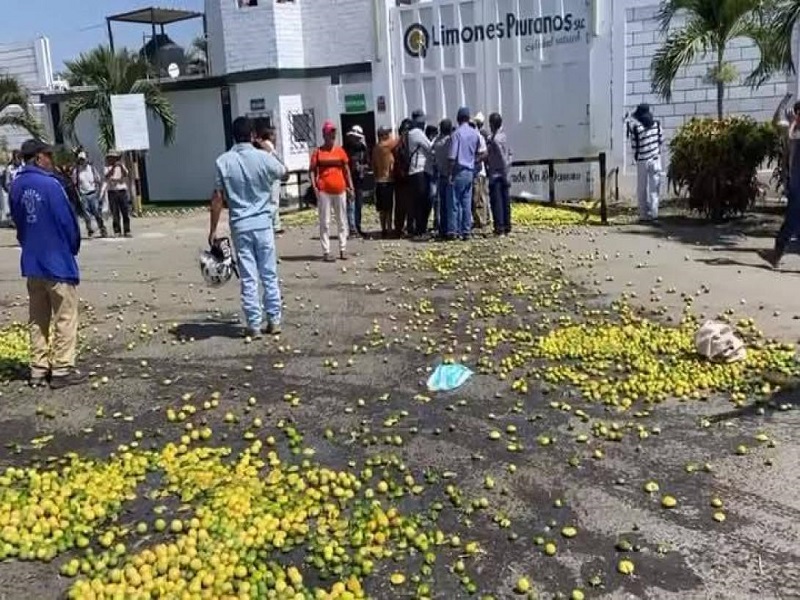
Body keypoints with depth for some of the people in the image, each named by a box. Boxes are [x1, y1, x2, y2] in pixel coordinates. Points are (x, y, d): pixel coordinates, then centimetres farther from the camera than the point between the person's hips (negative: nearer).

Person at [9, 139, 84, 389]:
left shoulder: (16, 186, 6)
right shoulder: (49, 184, -17)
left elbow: (17, 220, 14)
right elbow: (67, 221, -14)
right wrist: (73, 248, 3)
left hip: (31, 261, 7)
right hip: (57, 260, -7)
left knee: (37, 319, 13)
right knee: (65, 318, 1)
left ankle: (38, 369, 18)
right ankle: (62, 370, 3)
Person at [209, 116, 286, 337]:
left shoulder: (223, 161, -4)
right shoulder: (264, 157, -5)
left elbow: (217, 198, -5)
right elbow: (283, 172, 16)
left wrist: (213, 230, 0)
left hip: (239, 225, 0)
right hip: (262, 222, 0)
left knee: (248, 277, 4)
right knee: (269, 274, 9)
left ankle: (254, 324, 7)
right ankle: (274, 321, 13)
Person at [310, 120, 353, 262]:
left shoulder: (340, 150, 9)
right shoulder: (318, 152, 0)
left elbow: (346, 169, 13)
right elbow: (313, 170, -1)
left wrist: (350, 186, 7)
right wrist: (314, 187, -12)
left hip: (340, 190, 4)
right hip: (324, 191, -3)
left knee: (342, 221, 9)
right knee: (325, 222, -1)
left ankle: (343, 249, 18)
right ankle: (326, 252, 2)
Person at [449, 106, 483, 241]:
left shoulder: (457, 133, -9)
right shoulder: (475, 133, 9)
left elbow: (452, 157, -13)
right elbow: (478, 154, 16)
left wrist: (450, 173, -10)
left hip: (459, 171, -5)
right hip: (470, 172, 5)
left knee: (455, 202, -2)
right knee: (467, 203, 7)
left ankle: (452, 230, -3)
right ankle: (466, 231, 7)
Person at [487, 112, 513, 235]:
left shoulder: (494, 139, -15)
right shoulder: (503, 136, 10)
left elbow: (503, 158, -18)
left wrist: (505, 174, -14)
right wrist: (506, 172, 15)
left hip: (496, 174, -8)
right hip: (503, 174, 8)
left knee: (496, 201, -4)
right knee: (505, 201, 9)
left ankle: (499, 227, -4)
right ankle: (507, 226, 14)